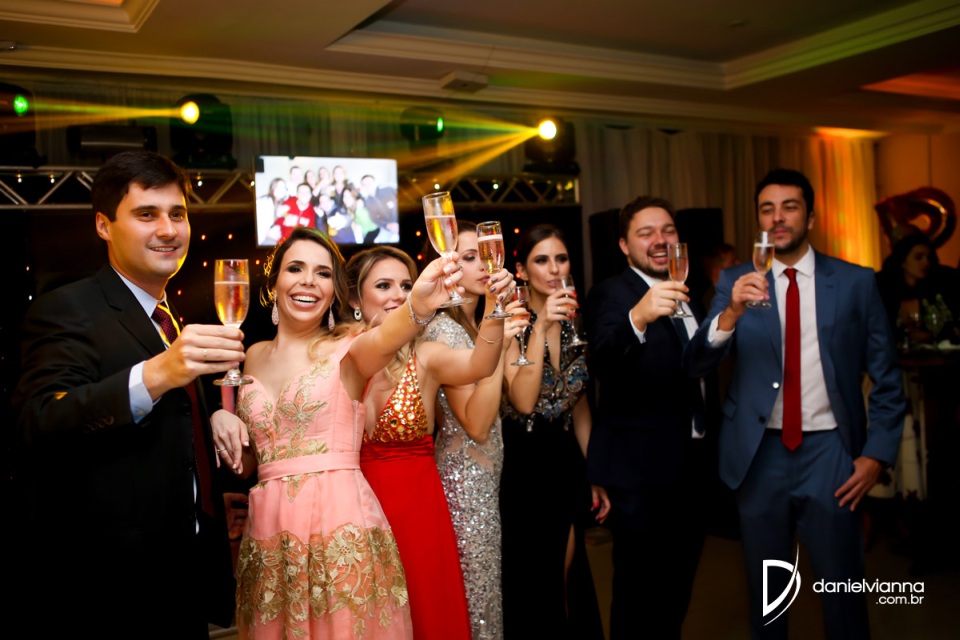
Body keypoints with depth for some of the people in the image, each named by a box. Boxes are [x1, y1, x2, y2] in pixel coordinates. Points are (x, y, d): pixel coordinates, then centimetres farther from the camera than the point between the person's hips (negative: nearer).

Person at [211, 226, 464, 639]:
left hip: (342, 529, -4)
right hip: (268, 534, 4)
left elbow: (382, 338, -27)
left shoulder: (347, 349, -1)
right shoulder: (256, 356, 12)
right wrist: (223, 420, -2)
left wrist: (418, 305, -49)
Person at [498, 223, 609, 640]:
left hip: (566, 460, 5)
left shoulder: (574, 323, 4)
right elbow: (523, 401, -26)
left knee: (566, 573, 16)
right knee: (528, 578, 7)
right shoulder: (512, 323, -12)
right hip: (522, 462, -5)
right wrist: (541, 327, -30)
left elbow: (580, 405, 12)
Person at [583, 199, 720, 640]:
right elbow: (600, 364, -31)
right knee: (638, 590, 3)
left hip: (695, 465, 7)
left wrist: (712, 445, 15)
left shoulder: (687, 297, 12)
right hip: (641, 470, -7)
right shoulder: (610, 294, -12)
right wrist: (638, 317, -49)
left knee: (678, 586, 20)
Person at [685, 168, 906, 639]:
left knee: (844, 596, 8)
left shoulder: (856, 283, 0)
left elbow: (886, 378, 4)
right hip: (759, 455, 1)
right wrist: (731, 312, -28)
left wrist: (877, 454, -5)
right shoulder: (736, 282, 0)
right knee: (766, 593, 16)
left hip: (829, 453, 0)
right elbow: (695, 365, -11)